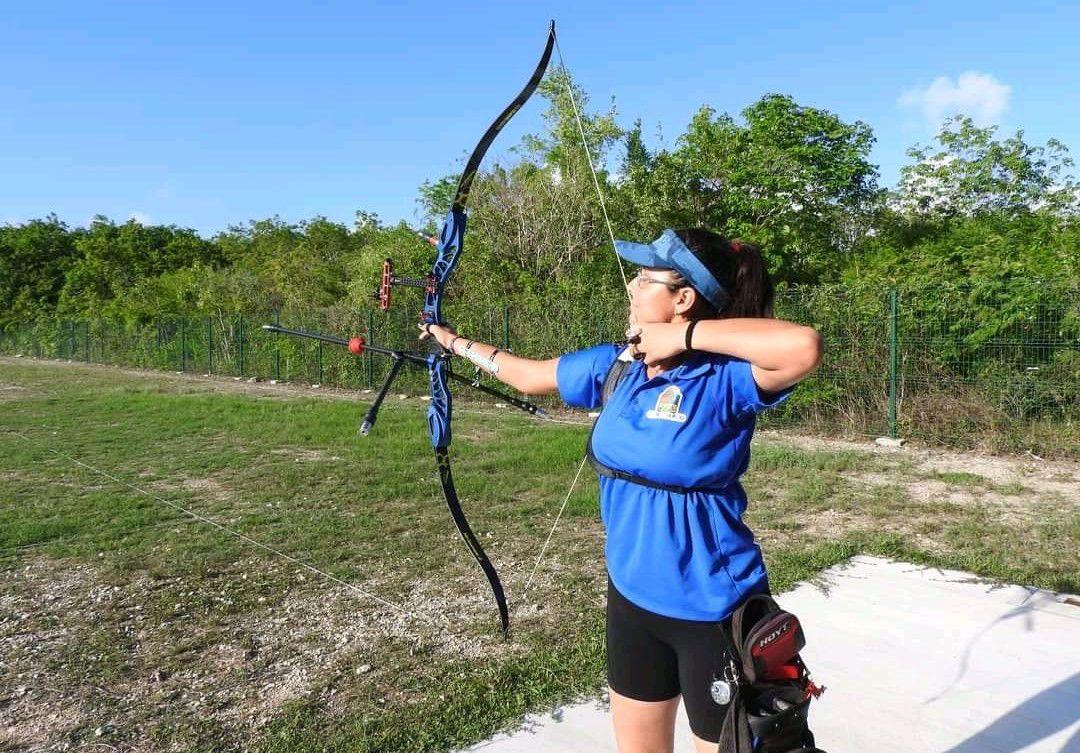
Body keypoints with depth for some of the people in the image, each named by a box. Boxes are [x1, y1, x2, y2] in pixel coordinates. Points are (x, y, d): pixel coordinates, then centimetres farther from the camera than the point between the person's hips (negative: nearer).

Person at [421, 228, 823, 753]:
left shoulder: (725, 379, -20)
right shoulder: (615, 366, -1)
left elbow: (803, 347, -40)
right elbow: (529, 375, 14)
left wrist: (685, 335, -29)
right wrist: (454, 342, 27)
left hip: (712, 609, -6)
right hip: (632, 594, 7)